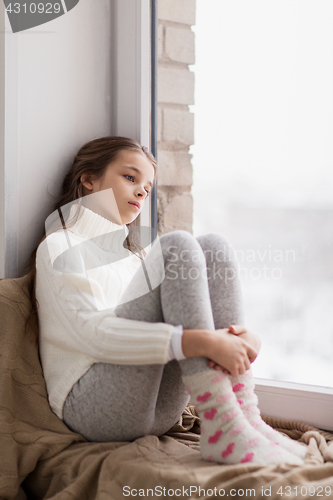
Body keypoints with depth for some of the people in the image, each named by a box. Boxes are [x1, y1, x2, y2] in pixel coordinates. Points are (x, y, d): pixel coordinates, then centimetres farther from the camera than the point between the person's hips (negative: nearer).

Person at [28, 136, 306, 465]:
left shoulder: (136, 255, 28)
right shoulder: (60, 247, 4)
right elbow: (92, 333, -16)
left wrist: (243, 338, -9)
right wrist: (199, 342, -27)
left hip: (157, 411, 7)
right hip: (90, 407, -6)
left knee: (214, 248, -7)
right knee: (178, 248, -19)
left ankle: (244, 417, -20)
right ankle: (222, 425, -30)